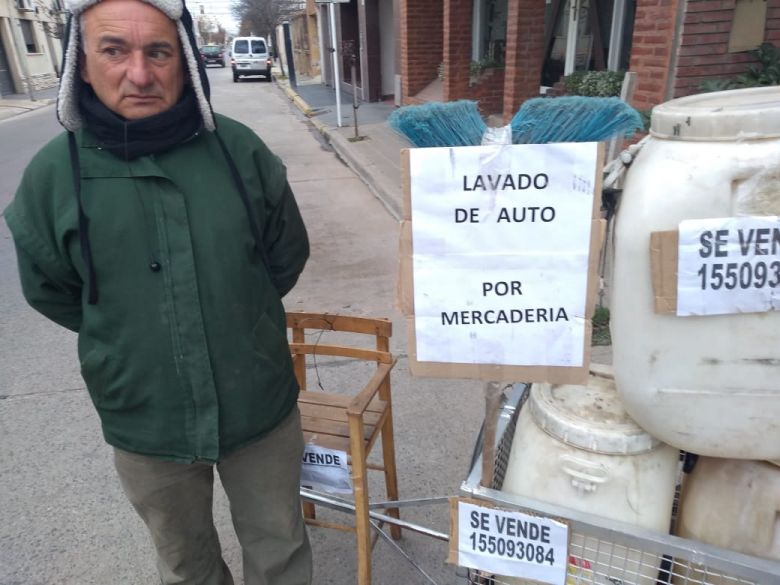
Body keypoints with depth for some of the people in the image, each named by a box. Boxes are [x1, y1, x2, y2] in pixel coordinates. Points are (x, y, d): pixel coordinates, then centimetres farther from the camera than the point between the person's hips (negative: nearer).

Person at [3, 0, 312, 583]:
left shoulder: (239, 149, -12)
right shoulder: (54, 174, -12)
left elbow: (287, 252, 2)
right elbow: (49, 289, 4)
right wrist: (128, 335, 4)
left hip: (261, 405, 0)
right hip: (144, 421, 1)